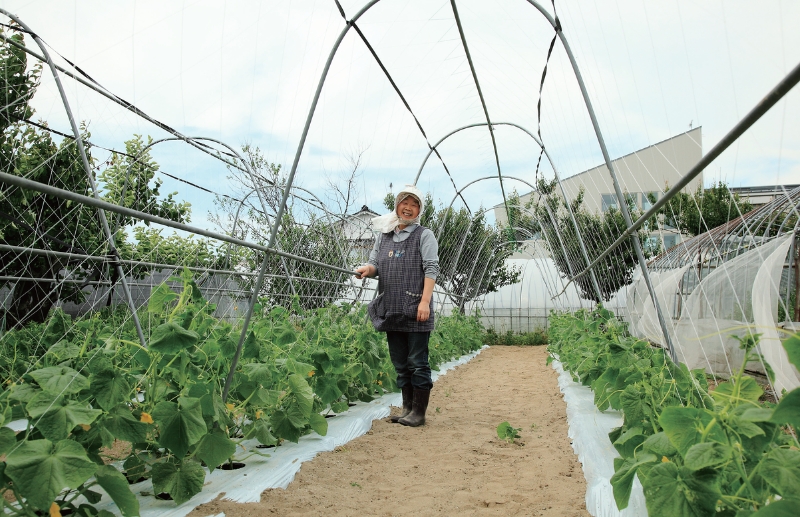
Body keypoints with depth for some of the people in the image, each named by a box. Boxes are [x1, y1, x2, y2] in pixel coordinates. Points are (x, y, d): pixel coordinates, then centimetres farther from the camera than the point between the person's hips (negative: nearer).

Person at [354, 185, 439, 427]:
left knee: (417, 363, -2)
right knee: (400, 364, 12)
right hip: (391, 310, 5)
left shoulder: (424, 236, 2)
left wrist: (425, 301, -18)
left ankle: (418, 412, 5)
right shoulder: (383, 235, 17)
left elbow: (431, 269, -6)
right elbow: (375, 264, 18)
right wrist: (367, 269, -8)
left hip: (415, 311, -5)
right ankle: (407, 408, 21)